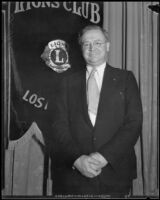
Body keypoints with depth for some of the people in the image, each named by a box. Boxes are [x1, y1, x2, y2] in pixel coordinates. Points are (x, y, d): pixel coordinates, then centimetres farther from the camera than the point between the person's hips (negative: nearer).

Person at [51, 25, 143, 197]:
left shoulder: (125, 78, 6)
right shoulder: (68, 82, 9)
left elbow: (134, 123, -3)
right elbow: (59, 125, 2)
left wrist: (104, 156, -14)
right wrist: (78, 159, -14)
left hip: (115, 173, 0)